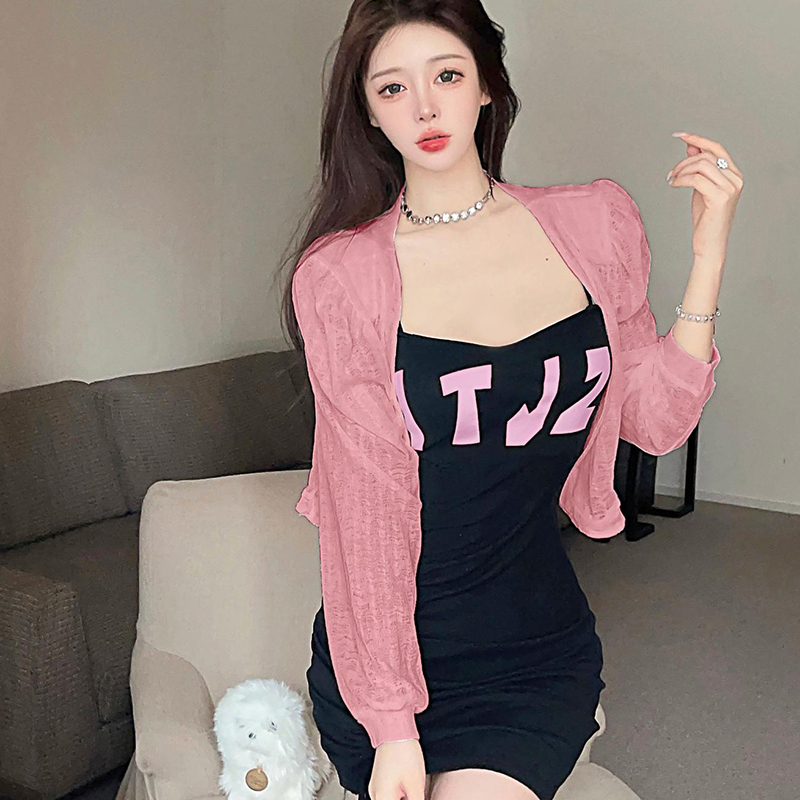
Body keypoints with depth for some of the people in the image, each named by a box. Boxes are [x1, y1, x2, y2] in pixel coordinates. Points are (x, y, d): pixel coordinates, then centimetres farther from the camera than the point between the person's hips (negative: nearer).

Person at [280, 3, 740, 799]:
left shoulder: (595, 225, 0)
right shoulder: (338, 276, -10)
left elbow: (656, 420, 4)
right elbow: (366, 497, -14)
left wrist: (709, 250, -5)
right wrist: (393, 727, -15)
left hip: (536, 647, 2)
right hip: (388, 644, -1)